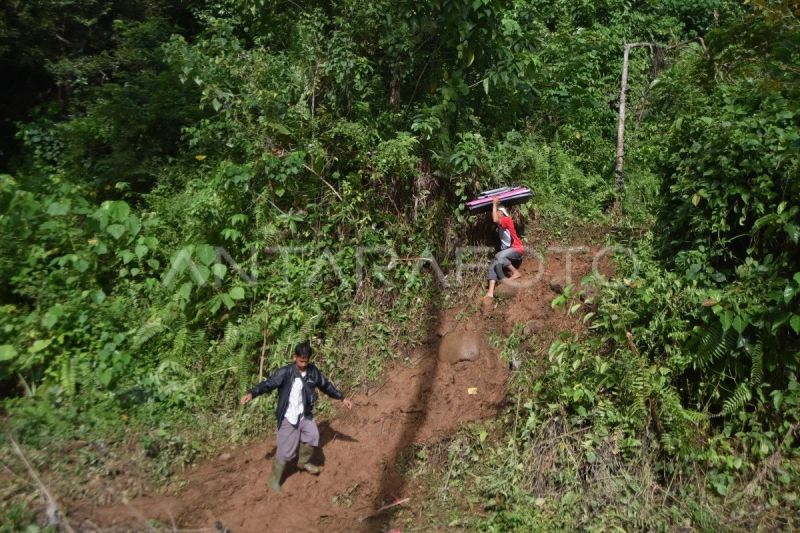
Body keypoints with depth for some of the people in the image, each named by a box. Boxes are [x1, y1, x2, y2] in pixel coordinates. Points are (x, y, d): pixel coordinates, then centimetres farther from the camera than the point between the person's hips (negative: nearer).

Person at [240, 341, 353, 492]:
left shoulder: (313, 372, -2)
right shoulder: (285, 372, -16)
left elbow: (326, 386, 11)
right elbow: (268, 383, -23)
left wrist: (342, 398, 14)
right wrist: (252, 393, -39)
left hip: (305, 415, 4)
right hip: (288, 417, -4)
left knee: (313, 436, -15)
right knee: (285, 451, 0)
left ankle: (303, 462, 15)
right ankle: (274, 480, 23)